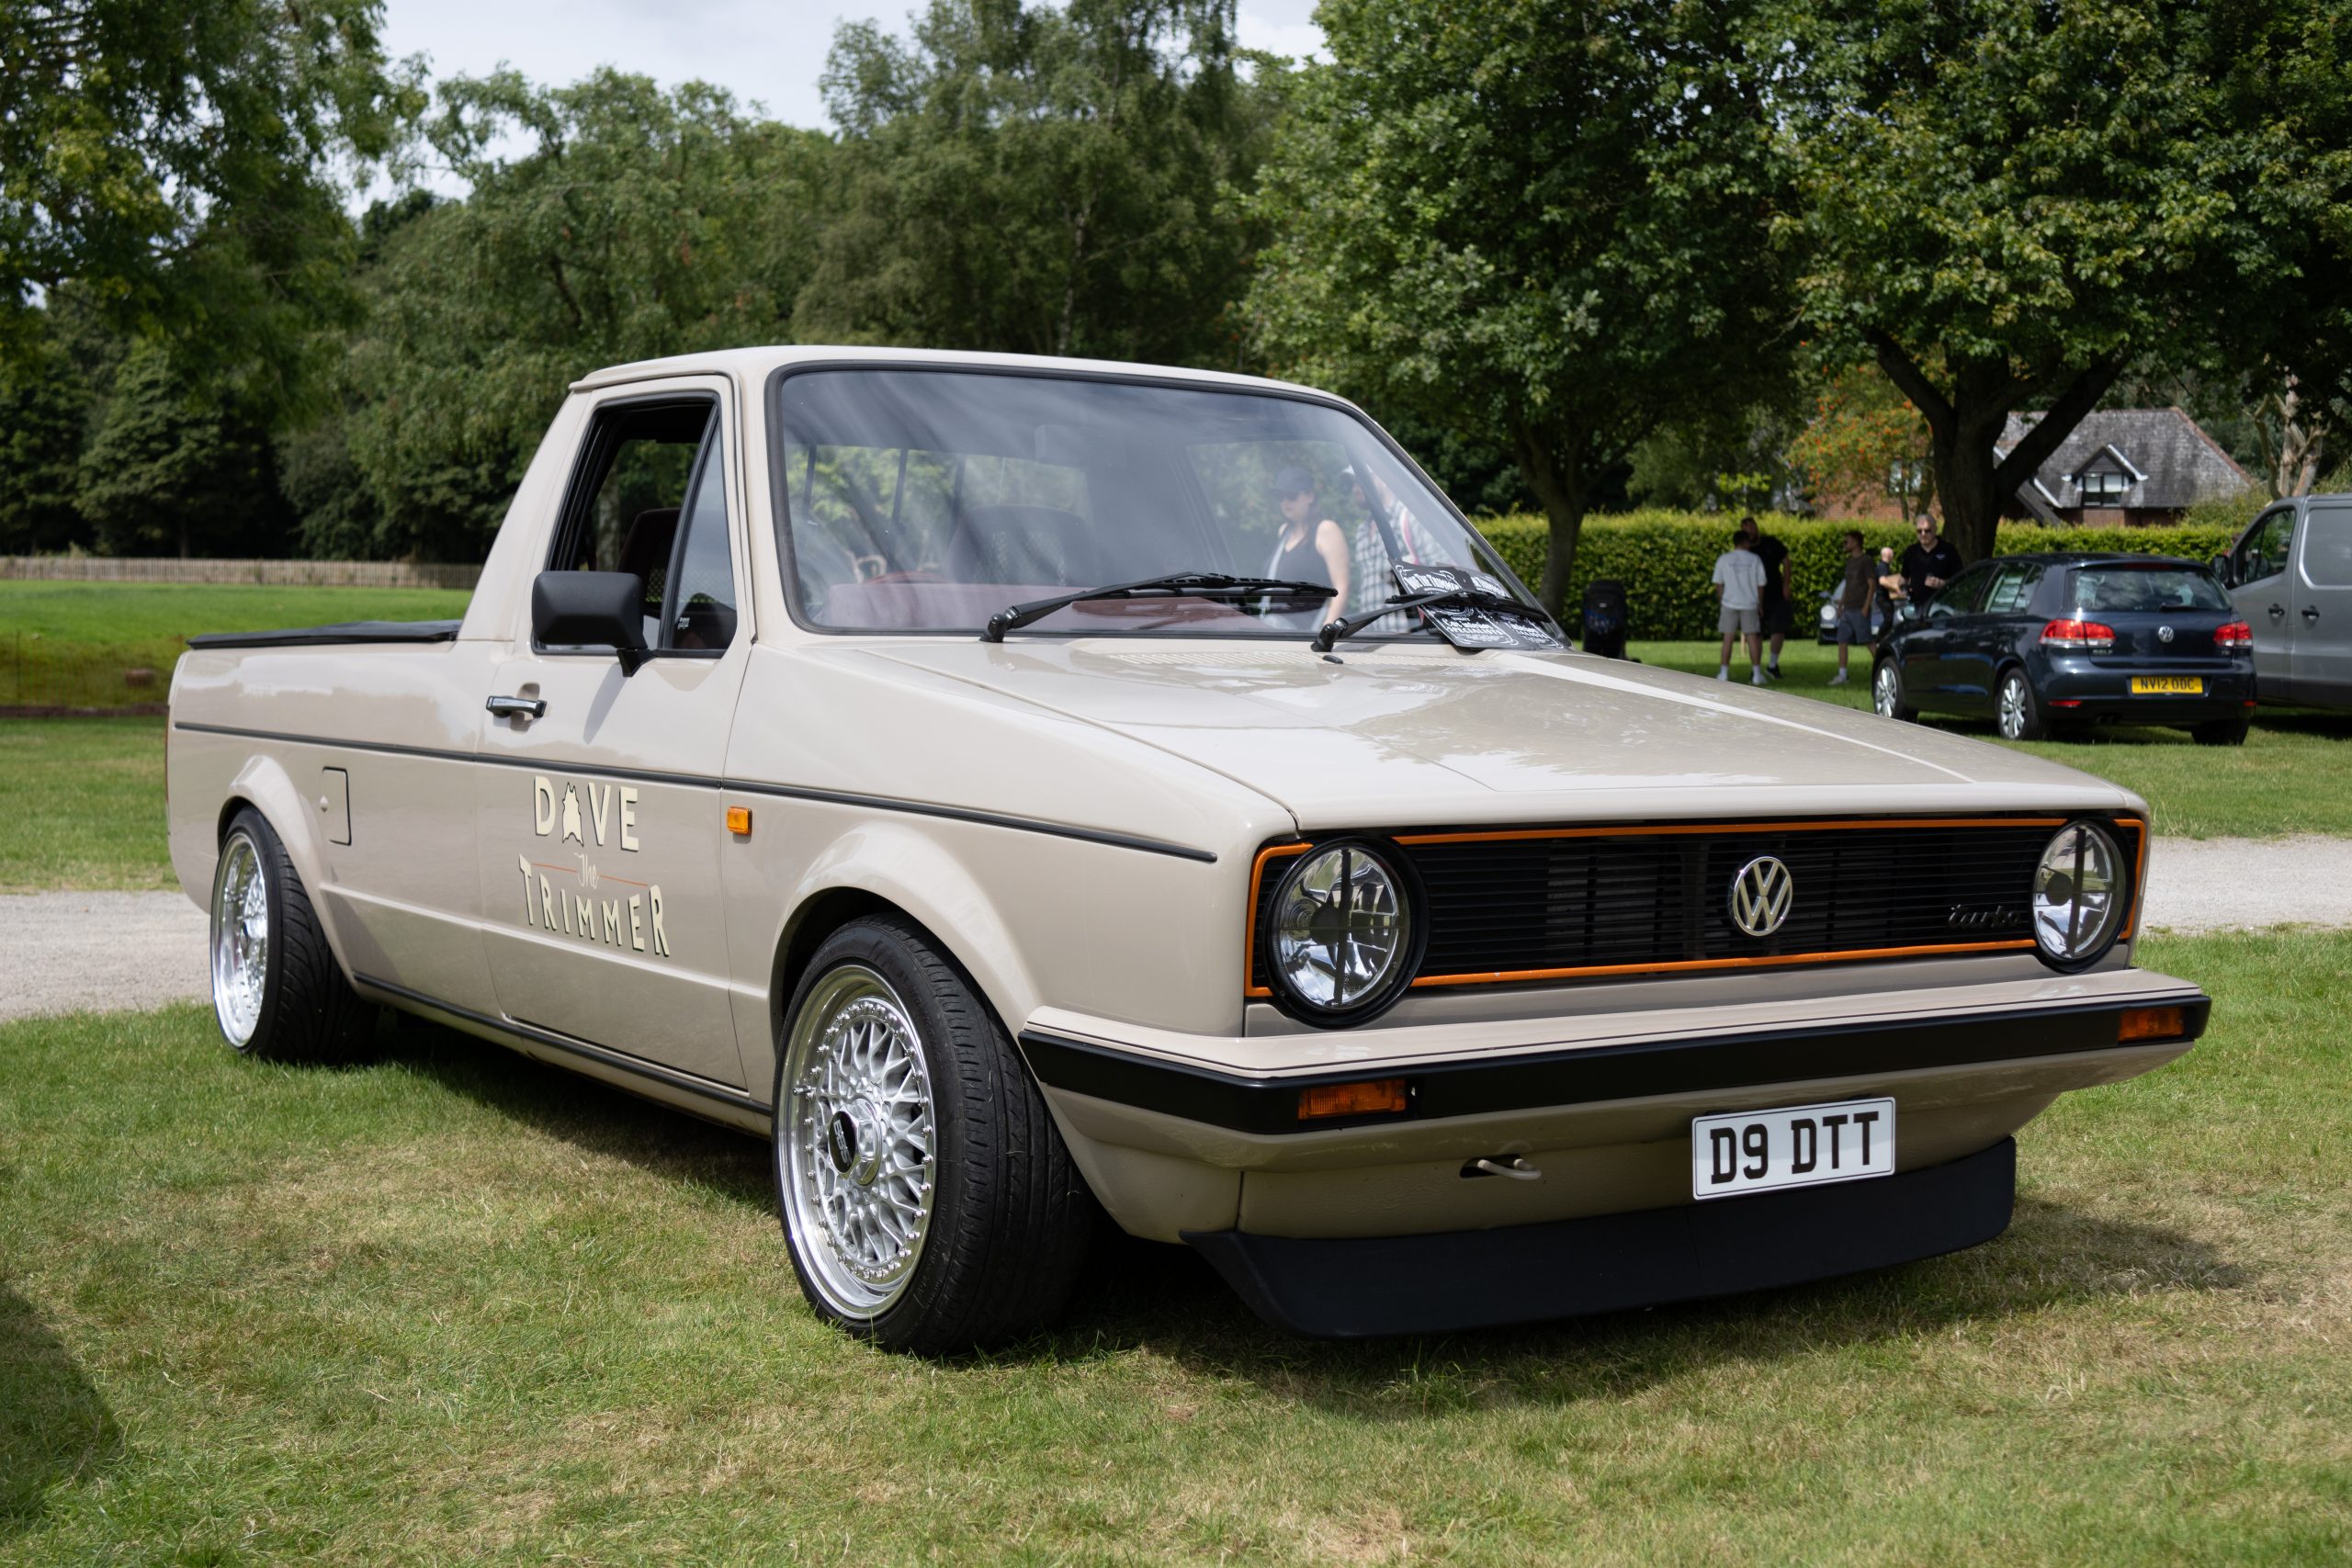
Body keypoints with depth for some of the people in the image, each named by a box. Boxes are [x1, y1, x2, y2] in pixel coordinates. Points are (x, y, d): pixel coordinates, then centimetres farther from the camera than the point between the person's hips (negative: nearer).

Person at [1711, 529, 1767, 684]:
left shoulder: (1723, 559, -1)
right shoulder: (1755, 560, -2)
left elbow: (1718, 584, 2)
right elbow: (1760, 585, 2)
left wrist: (1722, 599, 15)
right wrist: (1760, 605, 12)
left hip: (1730, 603, 0)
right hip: (1749, 604, 0)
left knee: (1728, 638, 5)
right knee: (1752, 637, 5)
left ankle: (1724, 673, 5)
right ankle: (1756, 674, 5)